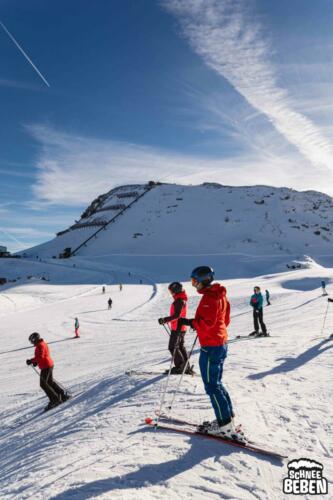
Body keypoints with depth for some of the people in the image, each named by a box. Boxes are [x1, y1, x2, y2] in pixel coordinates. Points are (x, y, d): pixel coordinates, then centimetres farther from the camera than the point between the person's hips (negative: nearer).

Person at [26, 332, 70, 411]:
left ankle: (55, 400, -3)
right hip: (49, 365, 10)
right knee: (50, 382, 18)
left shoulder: (40, 345, -16)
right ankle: (63, 395, 23)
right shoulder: (42, 344, 16)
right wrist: (36, 362, 11)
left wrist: (31, 361, -23)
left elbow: (40, 356, -27)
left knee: (43, 384, -6)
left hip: (46, 366, -10)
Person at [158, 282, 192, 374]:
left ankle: (180, 366, 2)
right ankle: (186, 367, 22)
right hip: (182, 327, 10)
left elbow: (176, 315, -26)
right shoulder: (183, 300, 13)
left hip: (177, 328, -10)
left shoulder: (179, 301, -19)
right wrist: (167, 320, 21)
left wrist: (165, 320, -29)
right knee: (180, 347, 17)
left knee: (173, 347, -2)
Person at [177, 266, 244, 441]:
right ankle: (228, 417, 24)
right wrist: (197, 323, 16)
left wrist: (189, 322, -18)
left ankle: (225, 426, 5)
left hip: (210, 346, -10)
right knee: (216, 383, 18)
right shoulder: (220, 295, 12)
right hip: (221, 343, 10)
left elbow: (207, 322, -25)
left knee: (212, 386, -1)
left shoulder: (210, 297, -19)